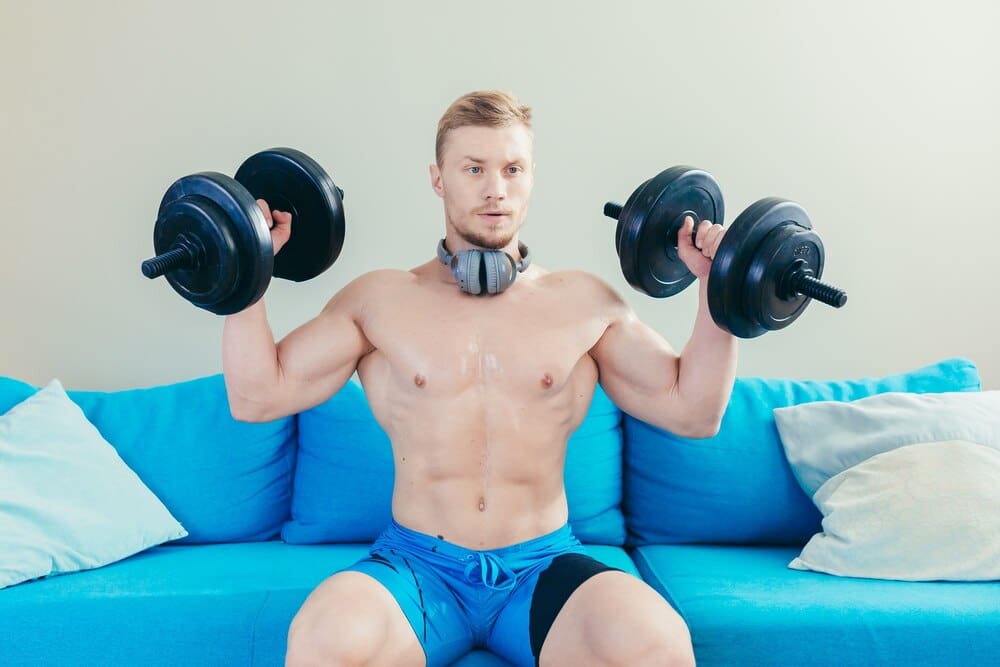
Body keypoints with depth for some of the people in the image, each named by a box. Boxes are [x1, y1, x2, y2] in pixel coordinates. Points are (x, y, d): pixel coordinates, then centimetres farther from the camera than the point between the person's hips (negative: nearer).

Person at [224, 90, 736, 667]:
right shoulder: (379, 300, 6)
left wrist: (718, 288, 1)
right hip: (416, 565, 0)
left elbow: (694, 412, 8)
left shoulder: (586, 302, 8)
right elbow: (257, 397, 4)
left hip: (545, 566, 1)